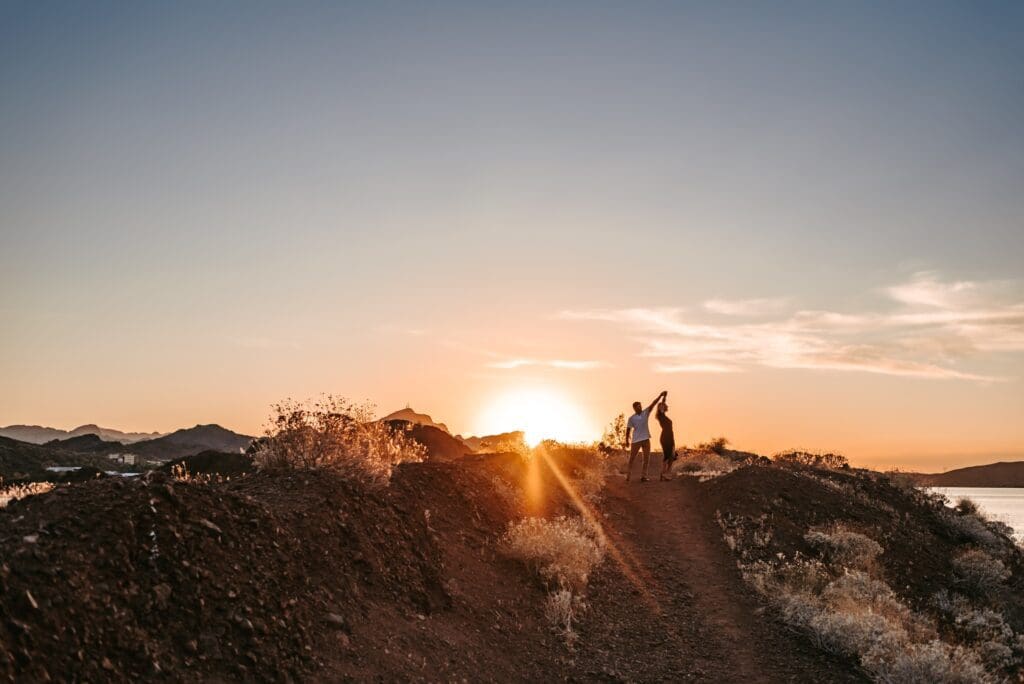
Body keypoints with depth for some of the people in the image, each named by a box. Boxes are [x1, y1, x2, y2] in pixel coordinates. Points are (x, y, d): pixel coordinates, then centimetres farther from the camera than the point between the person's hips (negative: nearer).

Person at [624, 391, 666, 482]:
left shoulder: (645, 413, 3)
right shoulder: (631, 418, -4)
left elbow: (653, 404, -5)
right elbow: (628, 429, -2)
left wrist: (660, 395, -13)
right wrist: (627, 440, -7)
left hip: (646, 439, 3)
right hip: (636, 440, -3)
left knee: (647, 459, 0)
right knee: (632, 458, 3)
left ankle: (644, 476, 4)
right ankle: (628, 476, 10)